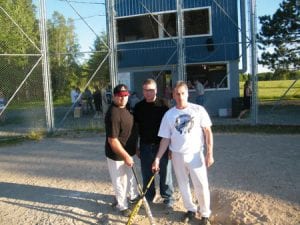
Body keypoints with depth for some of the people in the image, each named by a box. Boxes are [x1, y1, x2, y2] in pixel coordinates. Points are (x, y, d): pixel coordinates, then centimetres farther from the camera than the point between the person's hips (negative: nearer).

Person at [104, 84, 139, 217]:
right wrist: (126, 156, -23)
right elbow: (112, 140, -28)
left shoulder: (124, 108, 2)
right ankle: (123, 206, 30)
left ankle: (134, 196, 51)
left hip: (128, 151, 10)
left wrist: (134, 149, 19)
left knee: (131, 176, 28)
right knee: (120, 182, 10)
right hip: (117, 155, -9)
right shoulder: (113, 114, -28)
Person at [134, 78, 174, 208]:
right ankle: (148, 197, 29)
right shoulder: (138, 107, 3)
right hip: (145, 146, 3)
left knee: (165, 173, 7)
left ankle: (168, 197, 24)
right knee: (147, 174, 12)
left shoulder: (163, 104, -6)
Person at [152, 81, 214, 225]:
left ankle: (205, 213, 24)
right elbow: (165, 139, 2)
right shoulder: (169, 115, -1)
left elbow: (208, 132, -4)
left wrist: (209, 153, -9)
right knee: (183, 185, 15)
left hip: (195, 154, -2)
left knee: (201, 186, 3)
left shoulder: (198, 110, -7)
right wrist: (158, 158, -4)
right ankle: (190, 209, 36)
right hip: (177, 155, 3)